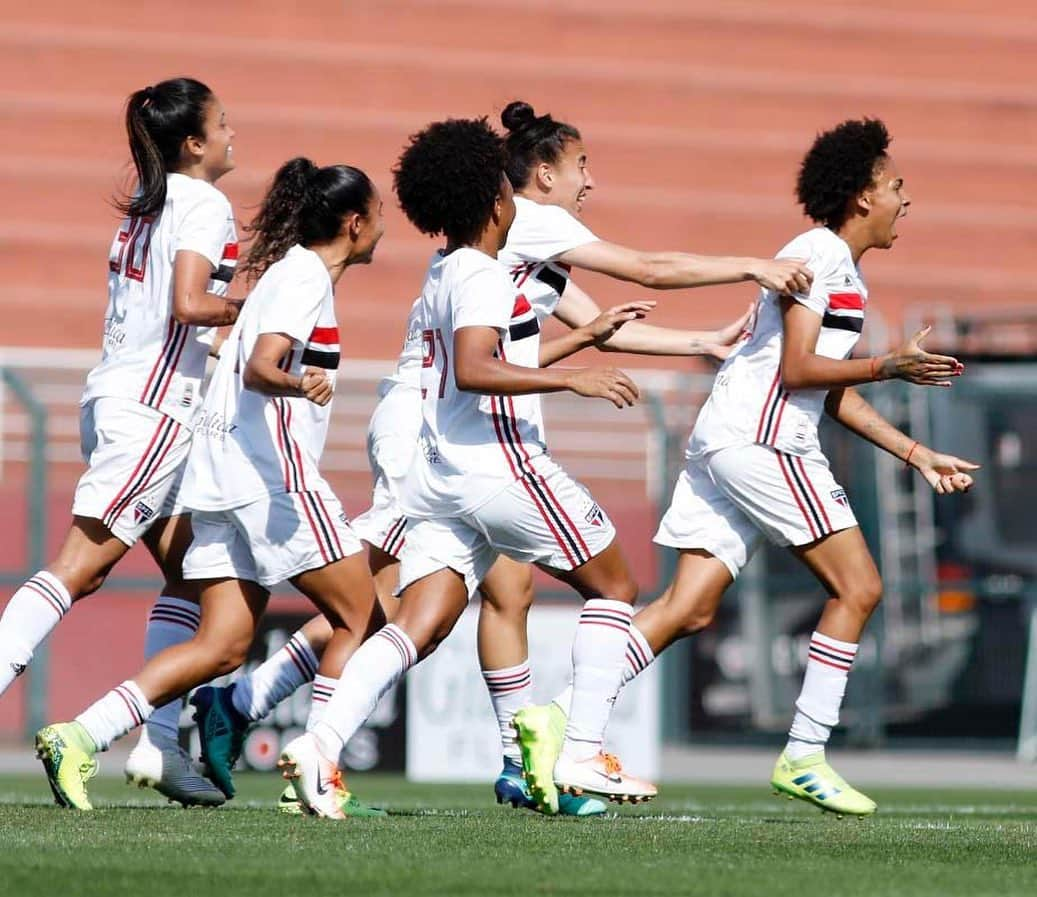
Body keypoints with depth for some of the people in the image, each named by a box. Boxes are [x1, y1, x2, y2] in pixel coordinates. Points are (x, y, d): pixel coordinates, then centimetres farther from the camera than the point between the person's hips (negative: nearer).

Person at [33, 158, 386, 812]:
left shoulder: (292, 270, 21)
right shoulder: (307, 276, -8)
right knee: (361, 619, -2)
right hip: (273, 471, -9)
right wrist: (301, 382, -42)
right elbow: (261, 367, -23)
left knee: (222, 647, 2)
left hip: (224, 483, 9)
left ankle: (78, 738, -9)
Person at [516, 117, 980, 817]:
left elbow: (835, 394, 26)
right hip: (759, 439, -10)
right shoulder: (818, 254, -8)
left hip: (725, 443, 10)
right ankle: (804, 757, -4)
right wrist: (891, 366, -13)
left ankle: (560, 716, -6)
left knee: (690, 608, 2)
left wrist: (918, 456, 24)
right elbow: (798, 369, -14)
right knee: (858, 587, -5)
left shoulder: (848, 272, 23)